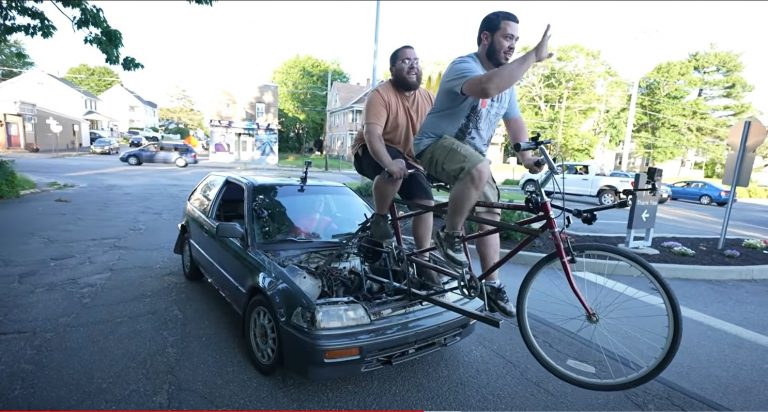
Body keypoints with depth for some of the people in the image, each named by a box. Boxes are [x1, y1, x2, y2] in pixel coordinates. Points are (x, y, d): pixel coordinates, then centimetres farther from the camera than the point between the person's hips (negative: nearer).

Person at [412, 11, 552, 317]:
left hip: (470, 154, 9)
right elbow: (487, 87, -40)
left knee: (491, 214, 3)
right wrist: (534, 56, -35)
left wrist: (525, 155, -4)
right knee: (480, 169, -38)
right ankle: (449, 235, -16)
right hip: (436, 145, -8)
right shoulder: (464, 66, -17)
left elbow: (514, 121, 12)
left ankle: (492, 286, 13)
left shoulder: (506, 81, 12)